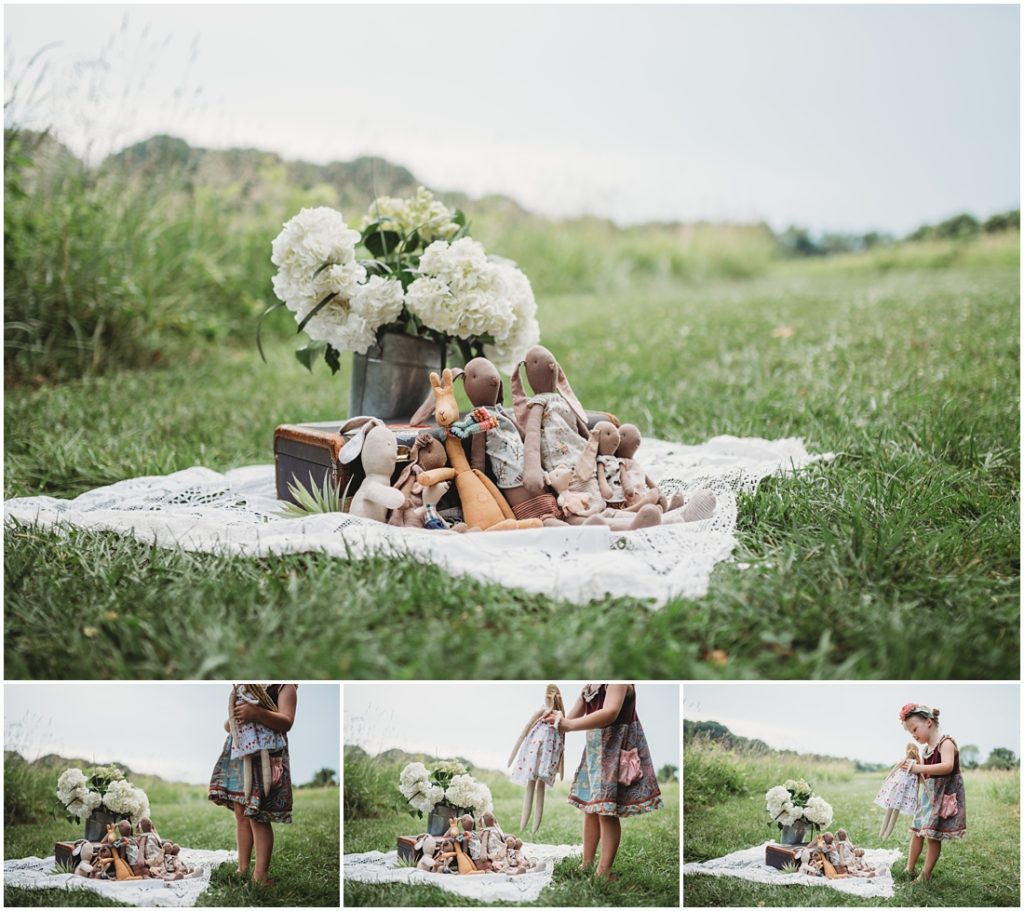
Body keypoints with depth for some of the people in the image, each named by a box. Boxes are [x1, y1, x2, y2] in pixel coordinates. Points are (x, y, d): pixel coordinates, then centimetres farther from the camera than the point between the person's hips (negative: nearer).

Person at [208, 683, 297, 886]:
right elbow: (229, 724, 23)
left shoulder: (285, 685, -2)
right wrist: (229, 724, -3)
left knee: (257, 816, -10)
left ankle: (261, 875, -6)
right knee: (241, 813, 7)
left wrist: (257, 713, -29)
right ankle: (242, 869, 14)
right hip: (238, 754, 7)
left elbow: (286, 722, -14)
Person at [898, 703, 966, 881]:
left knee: (933, 835, -5)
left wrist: (919, 768, -37)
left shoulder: (945, 742, -15)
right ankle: (909, 869, 18)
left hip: (945, 795, -8)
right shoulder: (925, 749, 10)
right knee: (917, 831, 10)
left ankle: (926, 874, 1)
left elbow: (947, 766, -33)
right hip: (928, 795, 8)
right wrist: (913, 764, -5)